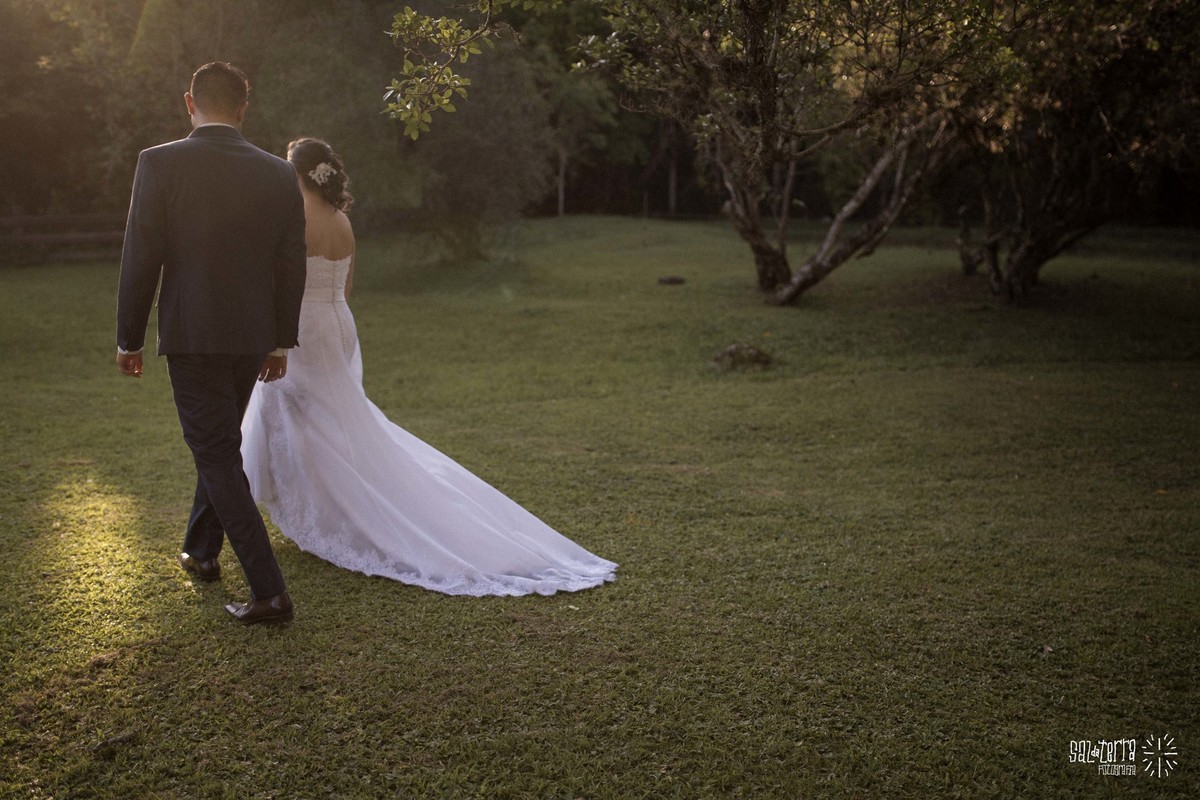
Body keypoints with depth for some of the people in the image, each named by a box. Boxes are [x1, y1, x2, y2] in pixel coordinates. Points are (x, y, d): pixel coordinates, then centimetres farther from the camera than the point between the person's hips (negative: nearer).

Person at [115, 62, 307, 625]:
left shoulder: (160, 163, -9)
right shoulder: (280, 174, 1)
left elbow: (141, 260, -10)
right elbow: (291, 267, 5)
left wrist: (129, 340, 2)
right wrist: (281, 342, 15)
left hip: (191, 335, -5)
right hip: (253, 338, 5)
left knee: (217, 457, -1)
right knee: (220, 443, 23)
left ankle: (268, 590, -6)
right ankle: (202, 551, 40)